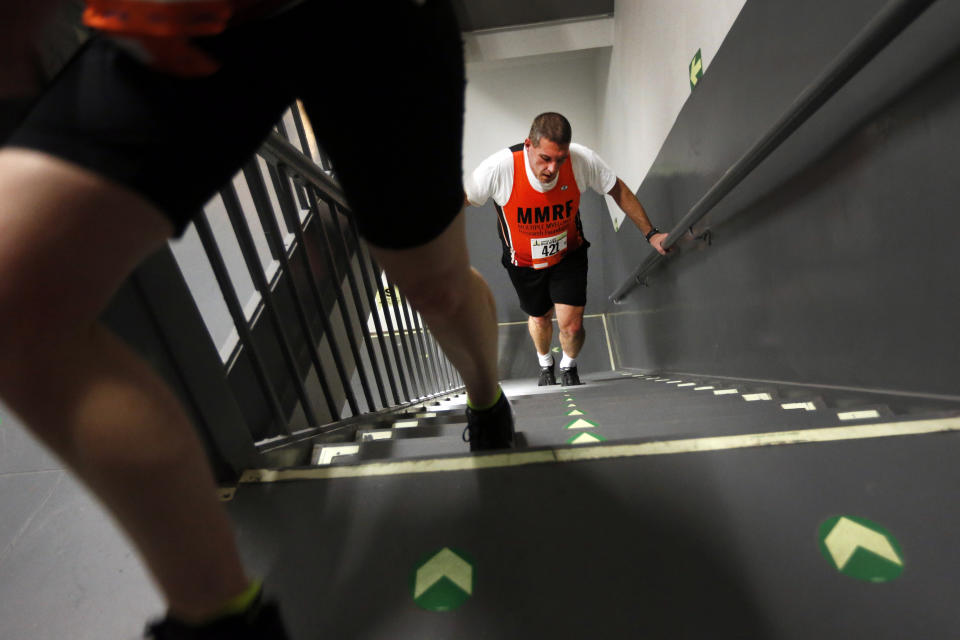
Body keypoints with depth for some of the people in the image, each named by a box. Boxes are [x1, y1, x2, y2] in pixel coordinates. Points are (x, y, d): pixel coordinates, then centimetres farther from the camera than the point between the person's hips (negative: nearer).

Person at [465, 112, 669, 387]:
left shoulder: (583, 160, -24)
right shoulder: (498, 168, -30)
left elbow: (619, 191, -6)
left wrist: (650, 233, -5)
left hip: (568, 254, 0)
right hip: (524, 261, 0)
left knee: (571, 325, -9)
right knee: (539, 319, 16)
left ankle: (569, 368, 29)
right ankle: (545, 365, 52)